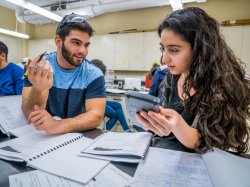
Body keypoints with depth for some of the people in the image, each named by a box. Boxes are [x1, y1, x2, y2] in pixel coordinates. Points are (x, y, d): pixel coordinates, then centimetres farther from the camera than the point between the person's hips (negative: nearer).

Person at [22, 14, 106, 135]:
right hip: (41, 136, 1)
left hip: (79, 136, 0)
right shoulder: (35, 68, -6)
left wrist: (57, 126, -33)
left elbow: (96, 116, -19)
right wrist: (38, 89, -33)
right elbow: (30, 116, -13)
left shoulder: (93, 74, -9)